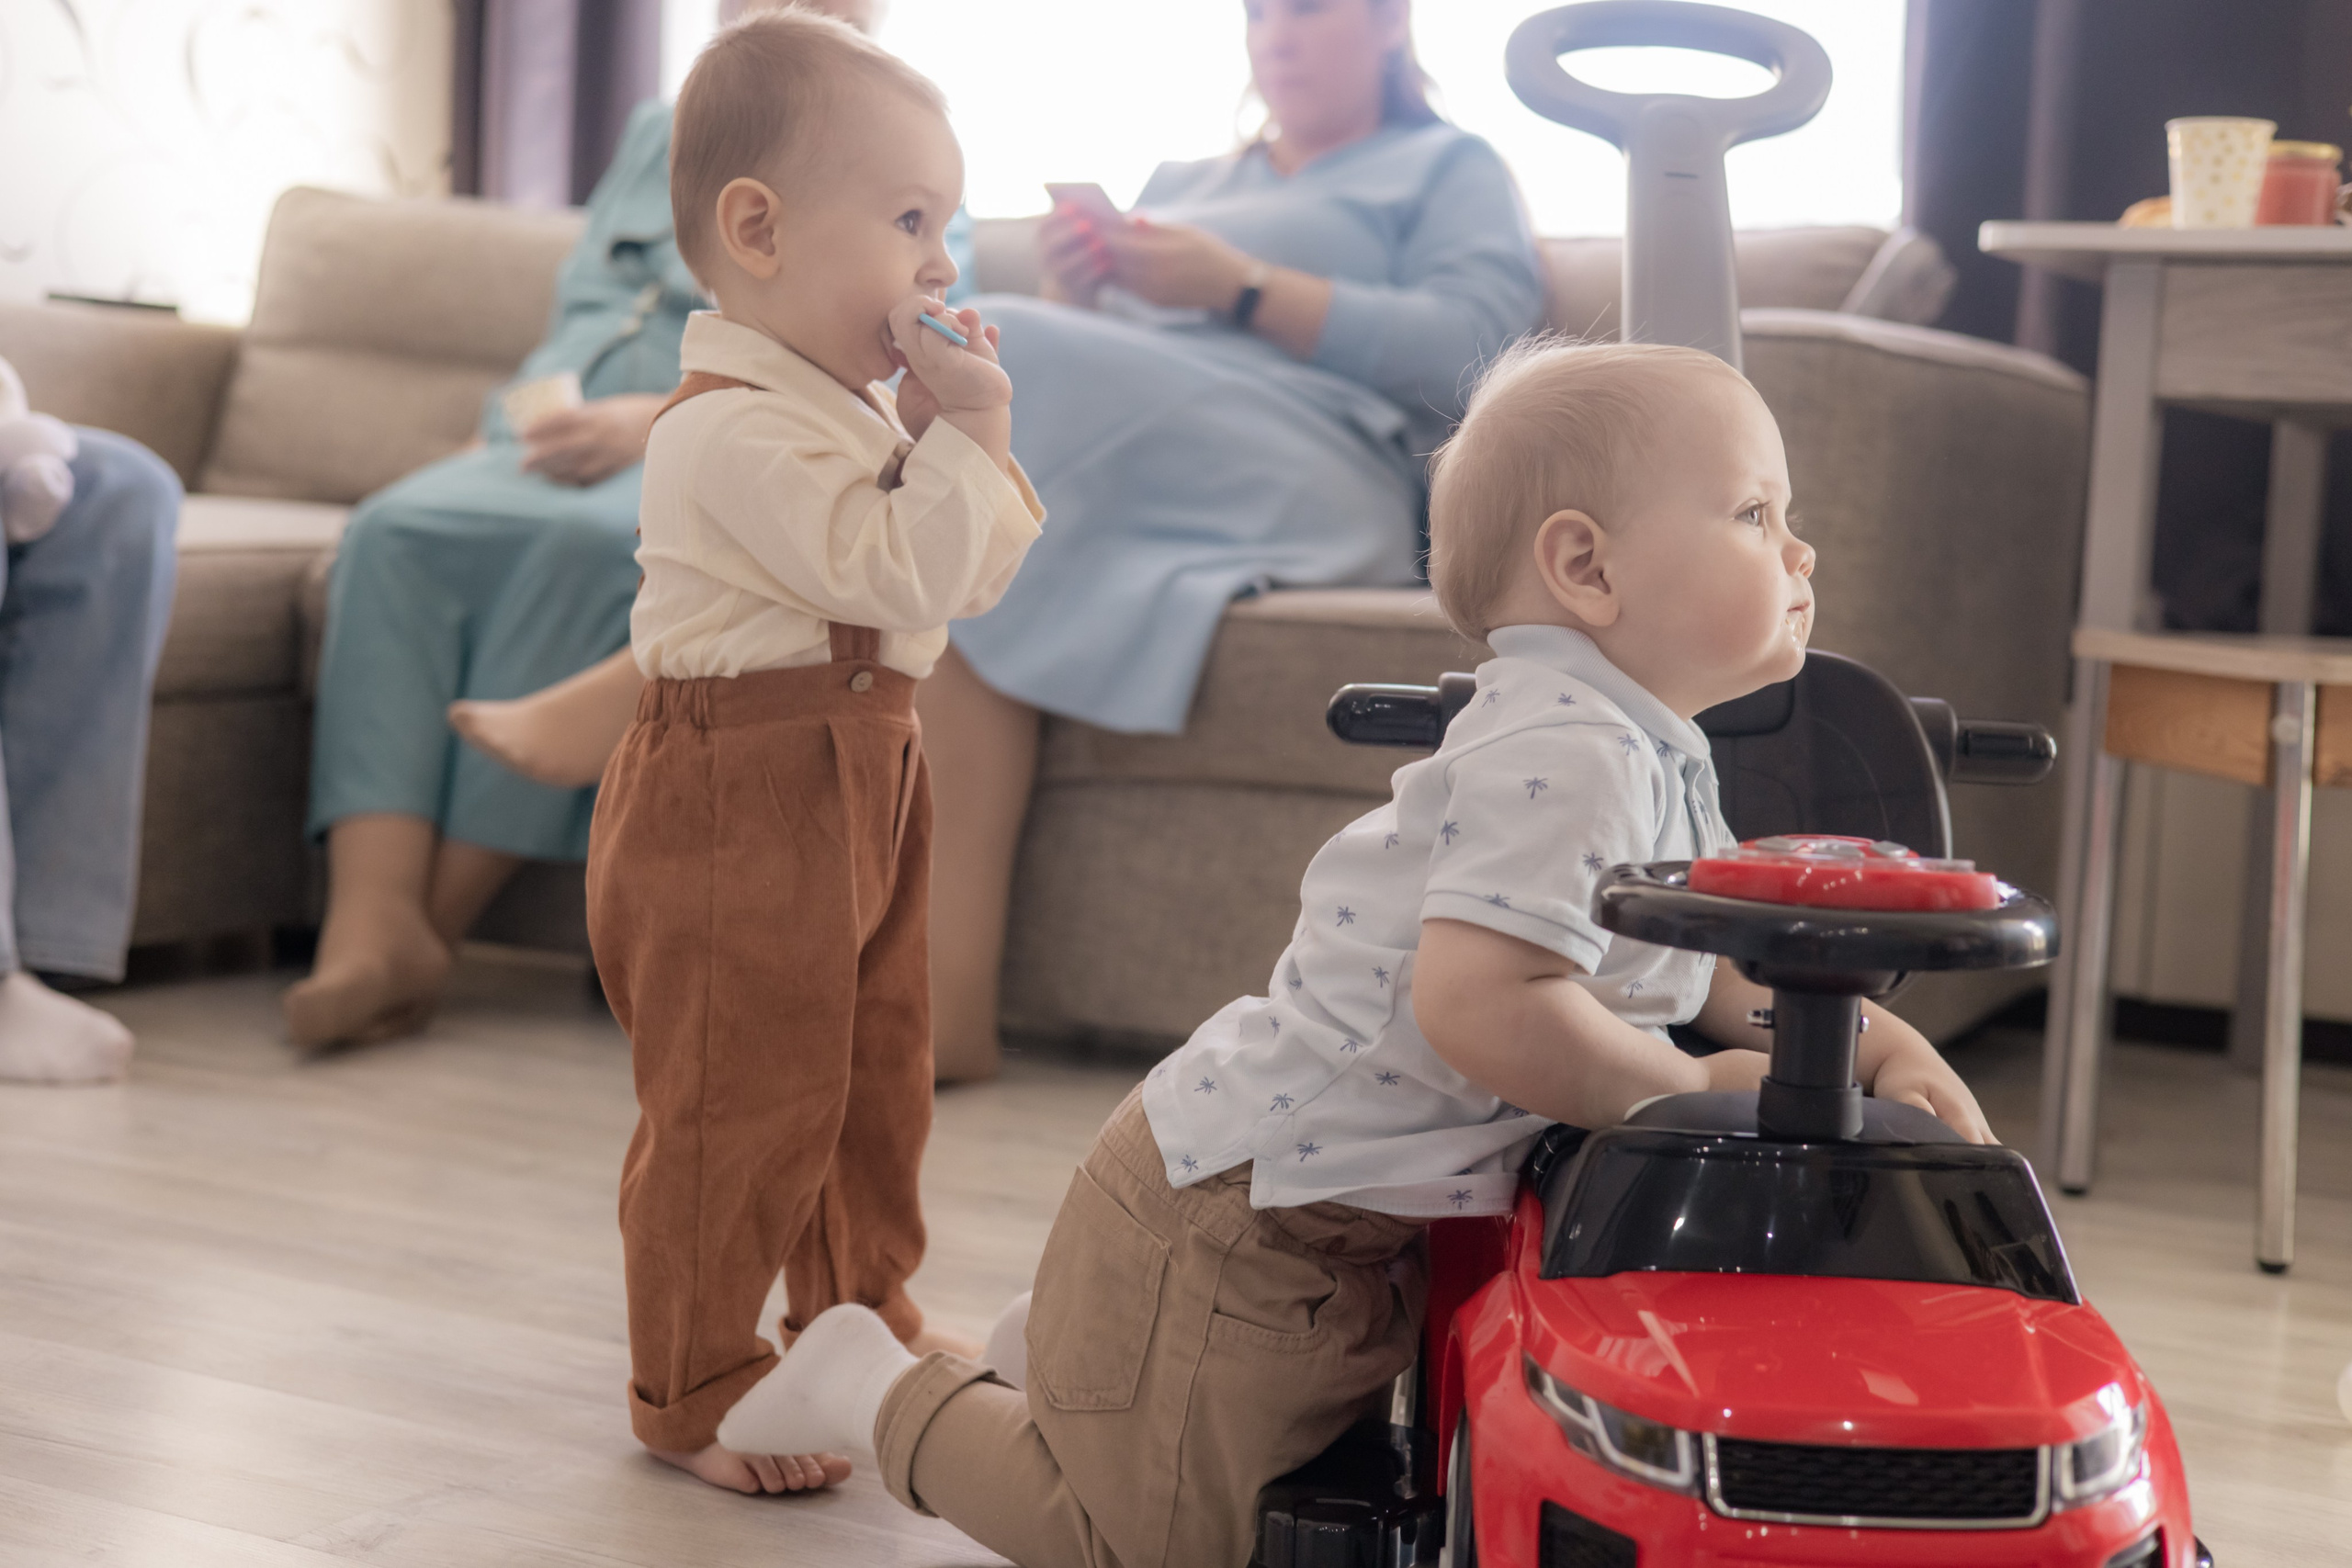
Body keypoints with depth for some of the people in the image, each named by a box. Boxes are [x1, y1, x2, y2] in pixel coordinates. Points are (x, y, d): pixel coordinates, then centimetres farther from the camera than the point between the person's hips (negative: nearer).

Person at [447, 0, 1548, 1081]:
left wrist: (1241, 287, -6)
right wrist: (1075, 295, 4)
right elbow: (1078, 389, 26)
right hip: (1121, 480, 6)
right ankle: (949, 999, -38)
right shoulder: (1181, 181, 37)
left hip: (1307, 482, -5)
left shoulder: (1448, 171, 20)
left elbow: (1470, 346, -1)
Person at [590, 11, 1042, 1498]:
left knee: (876, 1072, 21)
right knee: (744, 1103, -1)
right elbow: (900, 575, -28)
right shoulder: (733, 431, -22)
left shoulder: (864, 412, 11)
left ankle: (859, 1314, 40)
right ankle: (696, 1387, 13)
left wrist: (968, 441, 0)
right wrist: (964, 435, -21)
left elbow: (977, 578, 14)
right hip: (740, 802, -10)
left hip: (864, 778, 10)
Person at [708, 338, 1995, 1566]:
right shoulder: (1561, 759, -25)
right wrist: (1695, 1088, -23)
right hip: (1237, 1208, -10)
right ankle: (876, 1392, 19)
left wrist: (1872, 1039, 0)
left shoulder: (1653, 756, 8)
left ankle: (1068, 1334, 37)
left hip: (1339, 1216, 10)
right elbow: (1480, 1006, -36)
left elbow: (1714, 964, 17)